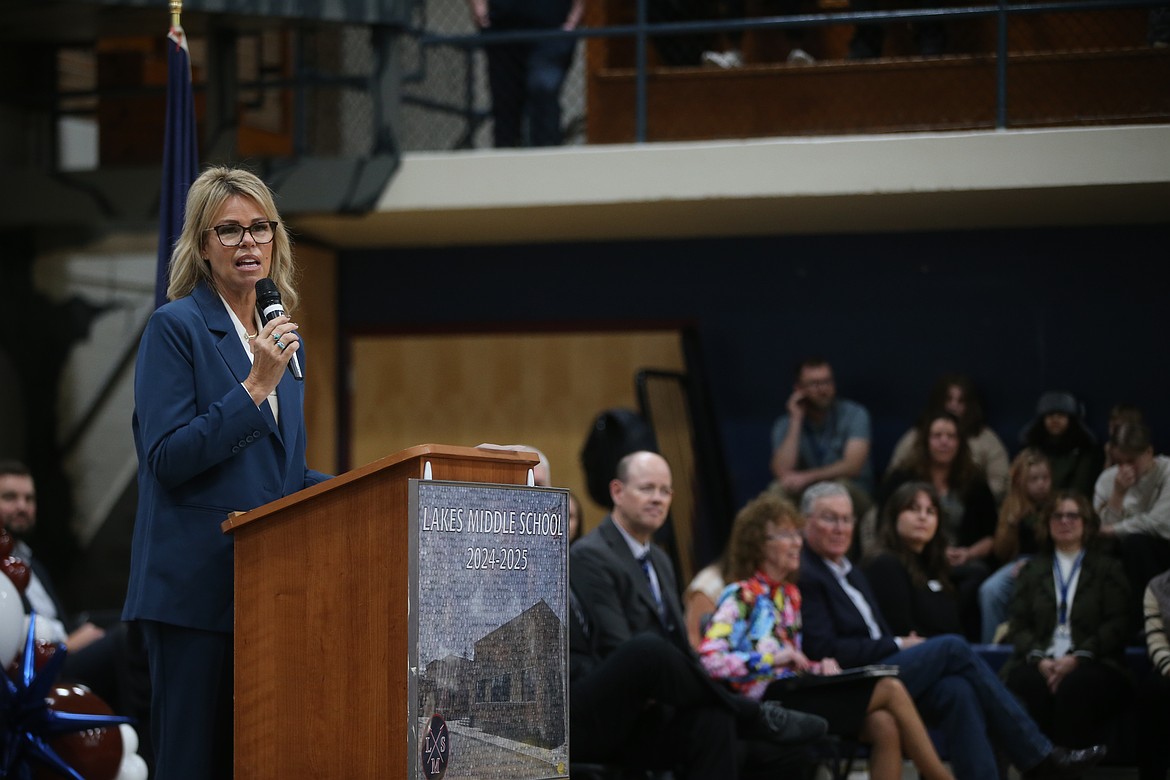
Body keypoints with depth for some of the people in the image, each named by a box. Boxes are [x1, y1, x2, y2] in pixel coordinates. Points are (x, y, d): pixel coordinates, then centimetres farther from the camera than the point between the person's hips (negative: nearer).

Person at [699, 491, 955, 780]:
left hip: (796, 691, 7)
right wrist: (773, 658, -21)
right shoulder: (740, 596, -3)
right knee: (891, 690, -15)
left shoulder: (790, 594, 21)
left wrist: (818, 667, 2)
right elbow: (709, 660, -17)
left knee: (884, 726, -21)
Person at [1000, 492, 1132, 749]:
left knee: (1075, 687, -37)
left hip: (1092, 663, -2)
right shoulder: (1033, 570, 24)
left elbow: (1117, 624, 4)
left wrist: (1078, 658, -11)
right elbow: (1019, 624, 14)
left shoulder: (1108, 568, 16)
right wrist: (1039, 660, -8)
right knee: (1026, 685, -34)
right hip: (1039, 663, 2)